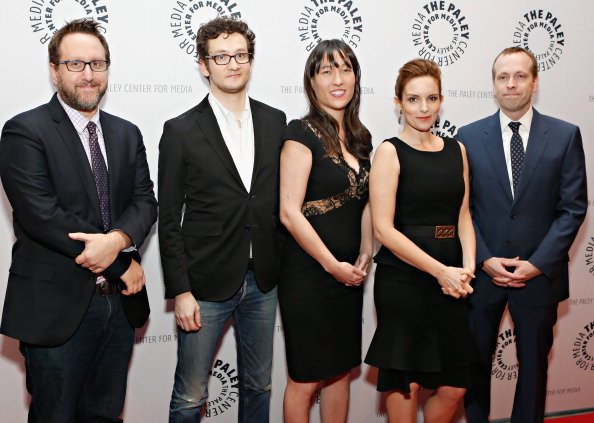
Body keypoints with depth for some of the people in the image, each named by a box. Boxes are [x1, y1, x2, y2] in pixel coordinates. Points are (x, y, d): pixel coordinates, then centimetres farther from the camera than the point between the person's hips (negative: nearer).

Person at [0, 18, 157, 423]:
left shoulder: (127, 134, 11)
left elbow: (145, 202, 3)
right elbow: (42, 216, -18)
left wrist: (118, 239, -21)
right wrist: (123, 264, -14)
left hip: (121, 303, 6)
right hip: (57, 308, -5)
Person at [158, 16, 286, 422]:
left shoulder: (276, 122, 5)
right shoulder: (181, 131, -6)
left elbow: (281, 197, 10)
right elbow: (169, 220, -5)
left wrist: (282, 265, 5)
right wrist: (181, 291, -11)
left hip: (263, 281, 4)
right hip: (207, 283, -3)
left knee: (259, 386, 17)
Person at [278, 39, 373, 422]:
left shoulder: (360, 137, 10)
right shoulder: (302, 133, -11)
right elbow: (290, 212, -17)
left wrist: (364, 256, 1)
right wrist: (332, 265, -15)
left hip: (349, 273, 7)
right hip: (308, 273, -7)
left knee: (342, 370, 15)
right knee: (306, 379, 4)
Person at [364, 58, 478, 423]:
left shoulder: (456, 150, 10)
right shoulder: (390, 151, -6)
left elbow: (463, 214, 10)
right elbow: (383, 228, -12)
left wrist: (467, 267, -8)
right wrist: (441, 270, -15)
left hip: (450, 283, 5)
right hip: (402, 281, -5)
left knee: (454, 386, 9)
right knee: (405, 383, 6)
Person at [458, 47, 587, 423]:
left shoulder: (565, 135, -1)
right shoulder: (470, 136, 1)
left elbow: (573, 206, -3)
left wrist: (538, 263, -11)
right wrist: (484, 259, -10)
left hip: (539, 273, 0)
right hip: (482, 270, 1)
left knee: (534, 361, 12)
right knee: (476, 360, 11)